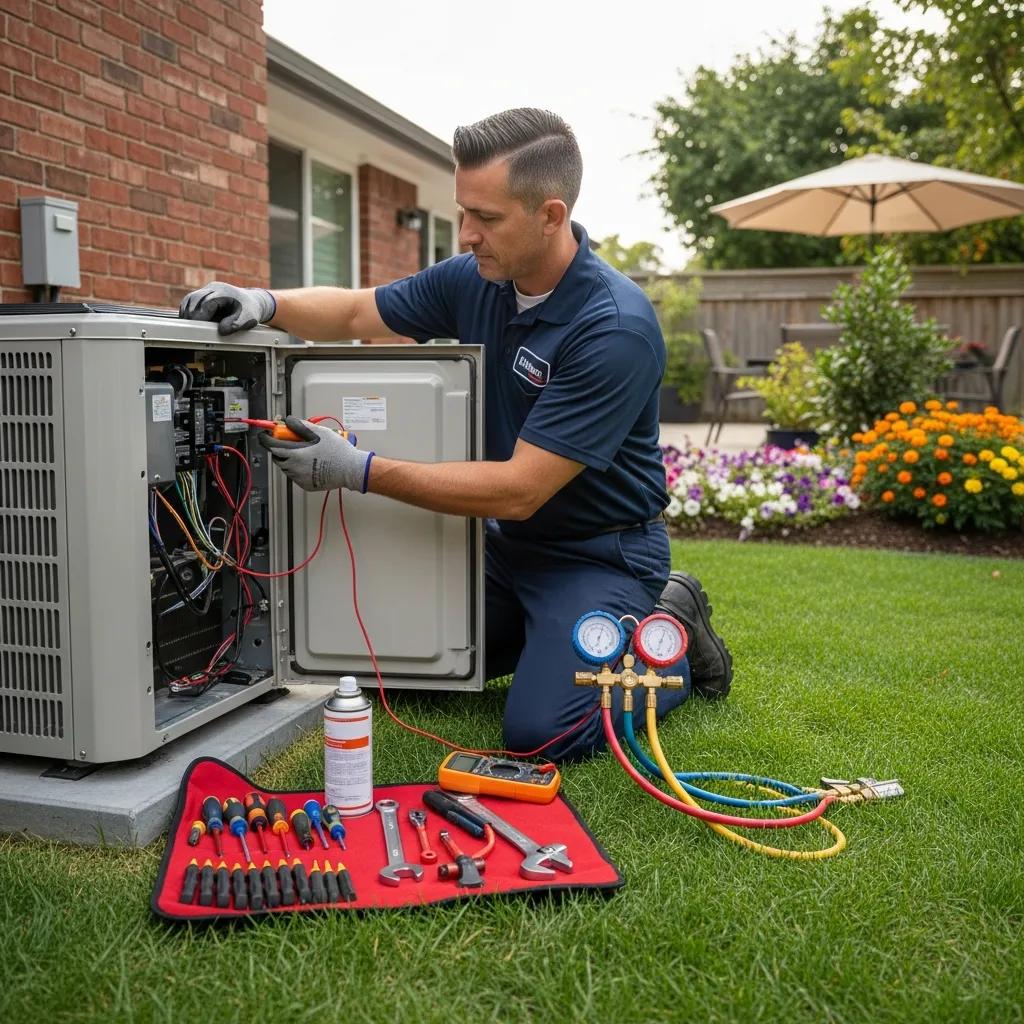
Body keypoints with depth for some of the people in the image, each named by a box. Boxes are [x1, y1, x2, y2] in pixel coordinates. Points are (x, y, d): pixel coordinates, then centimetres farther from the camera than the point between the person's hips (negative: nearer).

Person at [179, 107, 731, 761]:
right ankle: (554, 633, 24)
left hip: (599, 553, -7)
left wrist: (357, 471, -27)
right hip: (509, 541, 7)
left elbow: (518, 490, -29)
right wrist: (265, 303, -13)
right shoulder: (476, 279, -5)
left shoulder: (617, 328, -28)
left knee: (541, 731, -21)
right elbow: (355, 313, 8)